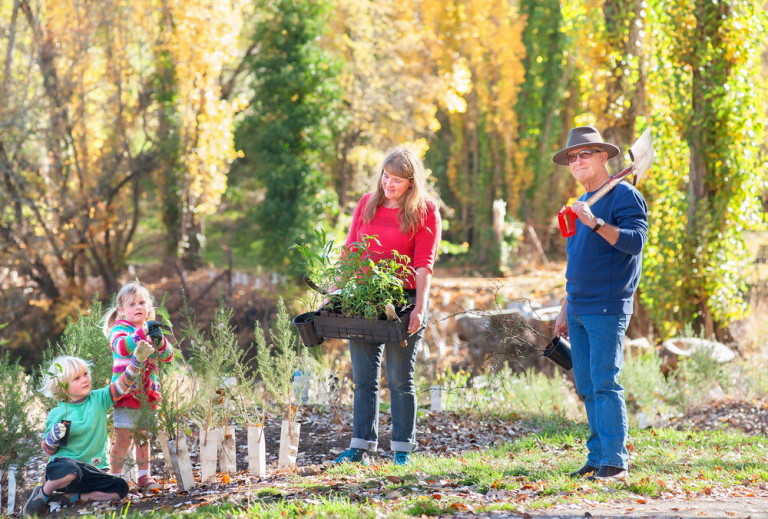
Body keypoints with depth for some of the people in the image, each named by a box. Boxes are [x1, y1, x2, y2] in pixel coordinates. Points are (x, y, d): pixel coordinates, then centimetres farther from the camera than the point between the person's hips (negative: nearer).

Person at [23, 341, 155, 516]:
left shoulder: (99, 400, 5)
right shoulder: (57, 414, -1)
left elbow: (122, 384, -8)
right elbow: (48, 450, 5)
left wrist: (138, 360, -24)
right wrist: (53, 438, -19)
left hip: (92, 471, 4)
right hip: (63, 464, -4)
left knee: (120, 488, -18)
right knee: (70, 470, -40)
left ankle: (71, 497, -9)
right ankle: (43, 493, -9)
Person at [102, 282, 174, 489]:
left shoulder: (152, 331, 14)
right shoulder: (120, 329, -5)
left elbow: (168, 356, 5)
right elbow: (122, 346, -28)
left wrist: (160, 341, -17)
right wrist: (143, 333, -41)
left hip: (147, 394, 6)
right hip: (126, 394, -6)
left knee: (143, 437, 14)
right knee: (124, 437, -8)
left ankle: (143, 475, 23)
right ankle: (115, 476, -2)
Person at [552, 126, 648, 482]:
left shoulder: (624, 195, -5)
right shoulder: (580, 205, 20)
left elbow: (635, 241, -20)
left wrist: (596, 223, -30)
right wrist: (564, 311, 24)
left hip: (607, 309, -8)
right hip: (579, 312, 8)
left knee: (605, 384, -11)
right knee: (586, 388, 8)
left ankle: (614, 463, -10)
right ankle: (597, 458, 13)